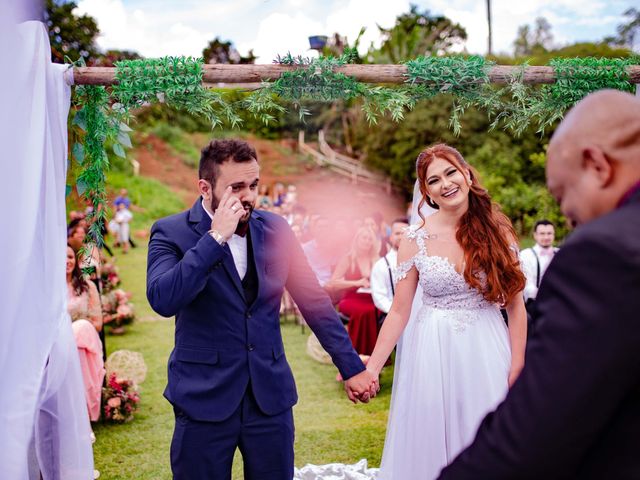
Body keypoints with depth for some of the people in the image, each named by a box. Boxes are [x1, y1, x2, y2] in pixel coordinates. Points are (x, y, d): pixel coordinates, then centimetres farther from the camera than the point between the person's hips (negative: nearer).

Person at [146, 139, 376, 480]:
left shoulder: (274, 229, 2)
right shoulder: (171, 232, -6)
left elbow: (314, 301, 6)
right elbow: (162, 299, -23)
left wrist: (351, 366, 5)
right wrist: (215, 238, -23)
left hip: (271, 396, 3)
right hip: (204, 399, -2)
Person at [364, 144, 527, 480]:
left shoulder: (496, 229, -3)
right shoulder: (415, 239, -5)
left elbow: (515, 304, 0)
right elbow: (399, 311, -4)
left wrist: (517, 366, -4)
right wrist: (372, 368, -11)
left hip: (487, 350, 1)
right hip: (432, 353, 0)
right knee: (431, 445, 11)